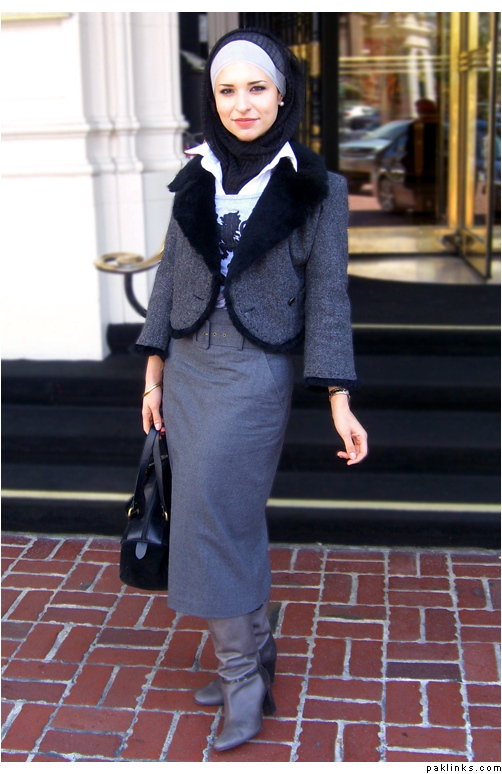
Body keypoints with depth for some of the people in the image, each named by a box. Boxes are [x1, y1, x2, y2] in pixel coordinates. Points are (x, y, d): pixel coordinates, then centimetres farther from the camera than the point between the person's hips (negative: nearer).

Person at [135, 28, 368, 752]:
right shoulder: (196, 177, 8)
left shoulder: (316, 188, -2)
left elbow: (328, 298, -3)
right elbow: (169, 277, 11)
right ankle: (252, 658, 27)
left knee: (213, 522, -7)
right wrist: (154, 377, 10)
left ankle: (243, 670, 12)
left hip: (255, 376, -4)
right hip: (187, 371, 5)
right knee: (228, 522, 11)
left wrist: (340, 404, -7)